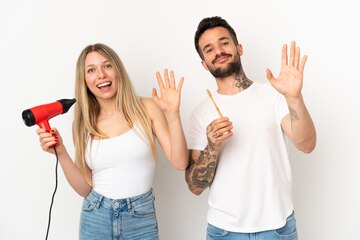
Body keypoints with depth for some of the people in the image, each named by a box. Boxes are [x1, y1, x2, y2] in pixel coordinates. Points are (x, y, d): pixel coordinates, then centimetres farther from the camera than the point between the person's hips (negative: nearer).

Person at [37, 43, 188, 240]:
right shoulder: (82, 124, 0)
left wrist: (172, 114, -21)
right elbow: (85, 189, 2)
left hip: (141, 219, -1)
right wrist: (61, 153, -10)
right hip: (95, 219, 2)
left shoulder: (147, 108, -7)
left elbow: (180, 163, -12)